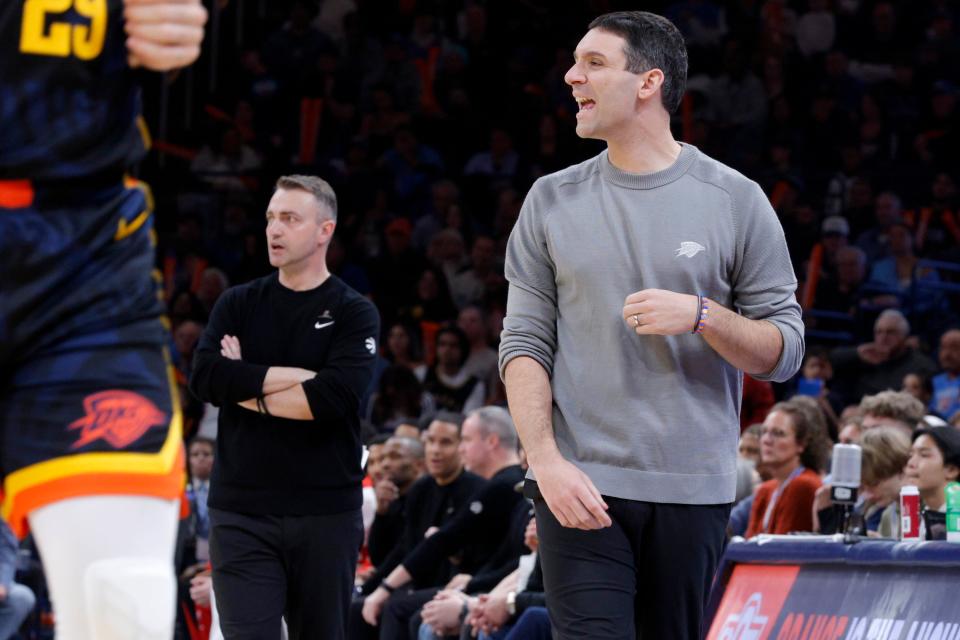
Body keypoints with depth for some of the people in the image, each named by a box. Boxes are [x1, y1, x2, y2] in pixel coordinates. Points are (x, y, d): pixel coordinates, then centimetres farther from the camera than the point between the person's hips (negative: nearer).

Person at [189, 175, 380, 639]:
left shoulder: (353, 313, 2)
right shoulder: (238, 305, 10)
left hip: (326, 514, -1)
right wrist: (299, 376, -10)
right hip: (242, 515, 1)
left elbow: (334, 397, -15)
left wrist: (245, 386, -7)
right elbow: (205, 377, -8)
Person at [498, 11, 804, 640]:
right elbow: (524, 344, 5)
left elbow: (783, 351, 3)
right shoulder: (553, 200, 8)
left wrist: (702, 315, -16)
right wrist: (546, 461, -9)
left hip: (693, 489, 0)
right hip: (579, 485, 0)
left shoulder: (735, 200, 3)